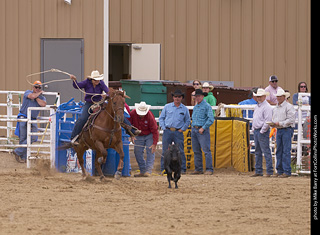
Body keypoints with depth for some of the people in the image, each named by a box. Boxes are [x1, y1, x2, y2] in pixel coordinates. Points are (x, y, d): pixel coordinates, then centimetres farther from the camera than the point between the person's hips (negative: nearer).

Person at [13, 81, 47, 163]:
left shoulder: (42, 97, 13)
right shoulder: (28, 92, 4)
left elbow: (43, 104, -11)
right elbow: (32, 96, -19)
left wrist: (36, 97, -7)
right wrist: (39, 93, -2)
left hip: (33, 120, 4)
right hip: (23, 118, -4)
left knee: (33, 138, -11)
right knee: (22, 138, -6)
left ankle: (17, 152, 0)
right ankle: (23, 157, 5)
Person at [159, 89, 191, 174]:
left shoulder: (184, 109, 8)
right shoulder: (167, 107, 8)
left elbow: (187, 121, 15)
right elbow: (161, 118, 11)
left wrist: (182, 129, 2)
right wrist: (164, 128, 0)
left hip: (178, 132, 0)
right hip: (167, 131, 0)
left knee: (180, 151, -2)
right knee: (165, 151, 1)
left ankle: (182, 169, 4)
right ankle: (163, 169, 6)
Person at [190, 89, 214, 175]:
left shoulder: (207, 106, -5)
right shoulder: (195, 107, 19)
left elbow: (211, 119, -12)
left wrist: (203, 128, -15)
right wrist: (193, 126, 12)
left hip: (202, 130, -8)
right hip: (194, 130, 8)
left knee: (206, 150, -10)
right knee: (196, 151, 8)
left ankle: (209, 169, -9)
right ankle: (198, 169, 13)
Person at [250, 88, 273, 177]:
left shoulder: (267, 107, -12)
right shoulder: (257, 106, 17)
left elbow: (268, 121, -18)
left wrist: (262, 131, -17)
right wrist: (253, 128, 15)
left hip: (263, 131, -9)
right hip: (256, 130, 9)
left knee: (266, 151, -9)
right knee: (257, 152, 11)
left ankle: (269, 171, -8)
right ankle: (258, 171, 15)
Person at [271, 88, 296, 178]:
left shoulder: (289, 107, -7)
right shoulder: (276, 108, 18)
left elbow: (291, 119, -15)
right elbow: (274, 118, 25)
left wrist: (280, 123, -17)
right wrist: (273, 123, 2)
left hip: (287, 130, -8)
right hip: (278, 130, 8)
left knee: (286, 151, -9)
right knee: (279, 151, 8)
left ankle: (287, 171, -9)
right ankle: (279, 171, 13)